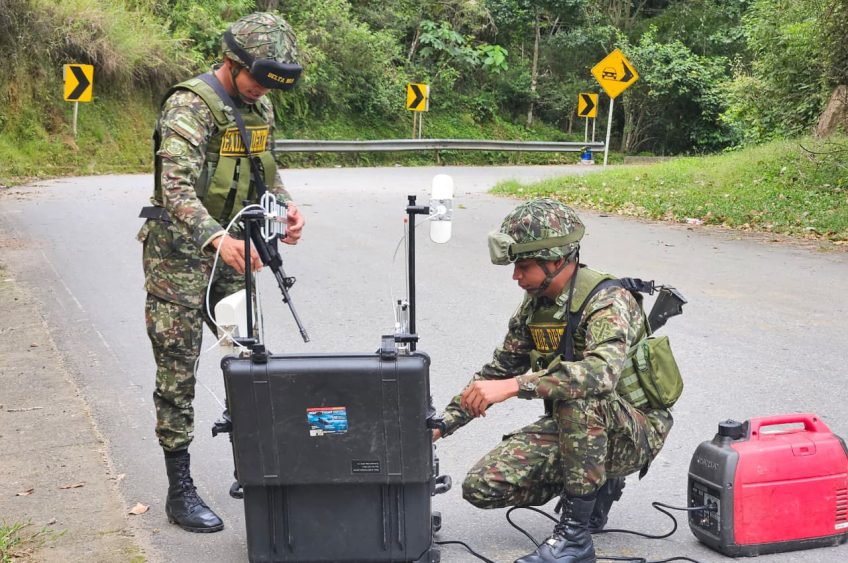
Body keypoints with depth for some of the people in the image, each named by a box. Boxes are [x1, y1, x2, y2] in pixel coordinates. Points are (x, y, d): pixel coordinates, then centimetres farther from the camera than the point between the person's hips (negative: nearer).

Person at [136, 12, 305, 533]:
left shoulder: (260, 107, 6)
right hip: (180, 255, -7)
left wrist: (287, 207, -4)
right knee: (178, 376, 0)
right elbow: (176, 186, -33)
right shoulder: (190, 105, -20)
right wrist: (218, 239, -49)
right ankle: (181, 490, 9)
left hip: (232, 253, 7)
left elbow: (268, 172, 18)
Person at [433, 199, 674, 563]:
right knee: (481, 487, -10)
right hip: (574, 427, 7)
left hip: (634, 432, -7)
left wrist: (514, 386, -49)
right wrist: (442, 424, 3)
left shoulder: (608, 301, -23)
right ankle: (597, 485, 11)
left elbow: (602, 371, -43)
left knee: (576, 395, -39)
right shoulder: (535, 304, 1)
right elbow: (499, 369, 11)